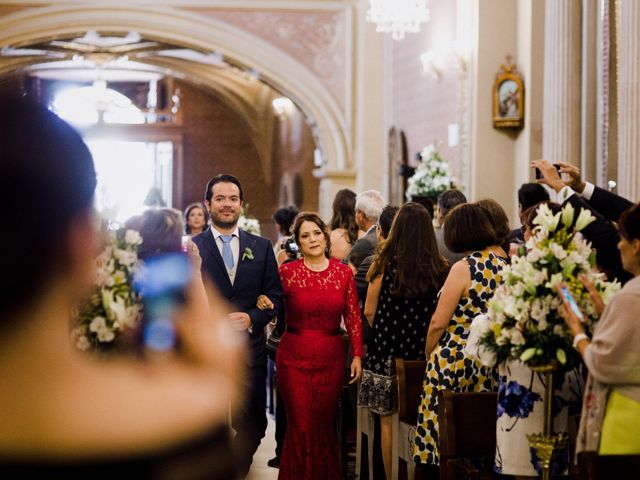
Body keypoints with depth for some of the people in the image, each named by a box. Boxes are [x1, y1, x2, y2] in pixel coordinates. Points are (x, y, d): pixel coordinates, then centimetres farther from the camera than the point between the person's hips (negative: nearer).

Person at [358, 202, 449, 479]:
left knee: (388, 422, 8)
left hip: (387, 353, -2)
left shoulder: (385, 264, -8)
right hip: (424, 353, 2)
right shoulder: (441, 269, -5)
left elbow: (369, 311, -2)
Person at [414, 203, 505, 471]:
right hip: (494, 363, 7)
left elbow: (438, 323, -13)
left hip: (455, 361, -6)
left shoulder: (463, 268, -12)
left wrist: (428, 354, 3)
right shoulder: (505, 265, 5)